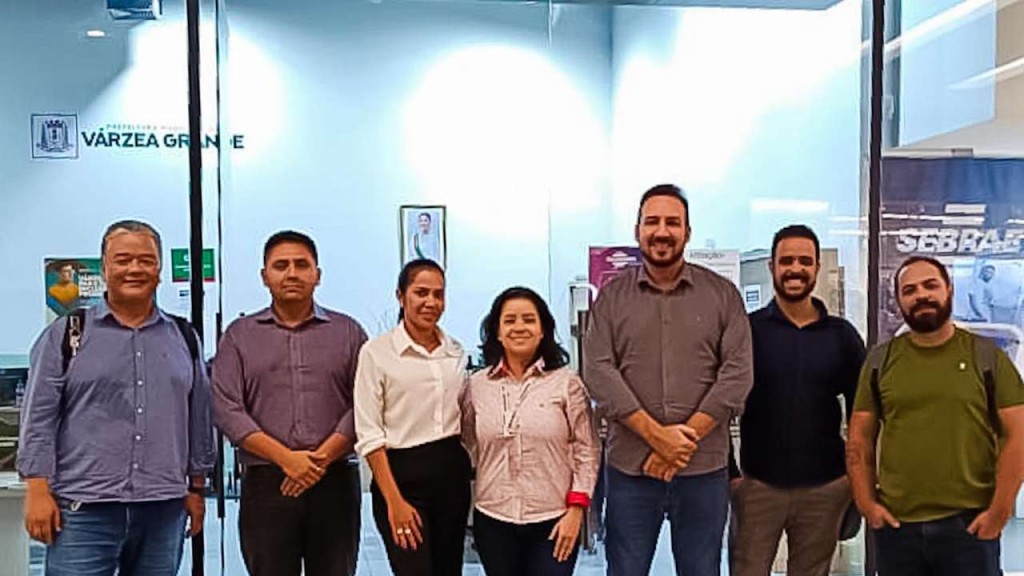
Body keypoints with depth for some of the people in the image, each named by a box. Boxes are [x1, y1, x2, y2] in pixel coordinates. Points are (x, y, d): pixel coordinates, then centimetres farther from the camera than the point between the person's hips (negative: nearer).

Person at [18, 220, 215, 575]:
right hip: (83, 507, -3)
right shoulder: (66, 335, 3)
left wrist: (196, 488, 13)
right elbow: (39, 418, 0)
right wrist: (38, 490, -7)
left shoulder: (183, 338, 12)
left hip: (164, 509, 3)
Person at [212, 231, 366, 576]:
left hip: (335, 480, 0)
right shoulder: (240, 335, 9)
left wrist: (323, 457, -11)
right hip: (265, 483, 0)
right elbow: (226, 409, -1)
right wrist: (287, 459, -11)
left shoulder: (348, 332, 9)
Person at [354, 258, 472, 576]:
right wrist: (394, 501, -14)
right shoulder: (376, 352, -7)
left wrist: (469, 474, 8)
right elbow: (369, 435, -9)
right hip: (402, 475, -5)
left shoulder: (456, 351, 8)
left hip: (452, 474, 5)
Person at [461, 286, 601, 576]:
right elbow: (465, 446, 13)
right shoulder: (477, 386, 4)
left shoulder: (566, 383, -3)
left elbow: (586, 452, -2)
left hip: (553, 521, -2)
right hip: (493, 522, 3)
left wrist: (575, 509, -8)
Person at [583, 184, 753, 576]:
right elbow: (599, 372, -5)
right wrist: (657, 435, -14)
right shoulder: (612, 296, 5)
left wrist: (685, 440, -12)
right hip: (630, 468, 0)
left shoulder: (722, 294, 4)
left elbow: (737, 374, -4)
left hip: (704, 469, 0)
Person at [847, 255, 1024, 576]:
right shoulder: (880, 361, 6)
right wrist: (866, 503, -2)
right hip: (896, 525, 2)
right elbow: (859, 438, 8)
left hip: (970, 524, -2)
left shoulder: (987, 357, 2)